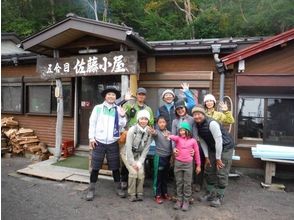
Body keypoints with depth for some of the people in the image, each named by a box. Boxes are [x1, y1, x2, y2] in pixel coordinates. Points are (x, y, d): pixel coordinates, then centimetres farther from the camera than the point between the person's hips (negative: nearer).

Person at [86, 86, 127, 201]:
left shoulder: (119, 109, 5)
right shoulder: (98, 108, 1)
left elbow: (122, 125, 3)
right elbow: (92, 123, 2)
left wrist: (122, 116, -15)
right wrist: (91, 137, -5)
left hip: (113, 143, 1)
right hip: (99, 142, -1)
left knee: (115, 167, 12)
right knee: (95, 167, 7)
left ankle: (118, 188, 28)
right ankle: (91, 190, 22)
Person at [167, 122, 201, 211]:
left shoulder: (193, 141, -1)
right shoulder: (178, 138, -1)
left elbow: (197, 153, 6)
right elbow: (173, 137, -25)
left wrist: (198, 165, 8)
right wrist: (168, 136, -49)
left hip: (188, 164, -1)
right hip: (178, 163, 1)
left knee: (187, 183, 6)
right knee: (179, 183, 12)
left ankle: (186, 201, 20)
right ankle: (179, 200, 25)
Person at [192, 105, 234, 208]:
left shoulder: (212, 123, -28)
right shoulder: (197, 126, -5)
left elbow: (218, 140, -25)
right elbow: (202, 142, 2)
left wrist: (218, 158, -19)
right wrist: (206, 157, 1)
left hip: (225, 147, -7)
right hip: (213, 148, 7)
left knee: (221, 174, -4)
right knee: (209, 171, 11)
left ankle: (219, 197, 12)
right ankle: (210, 193, 27)